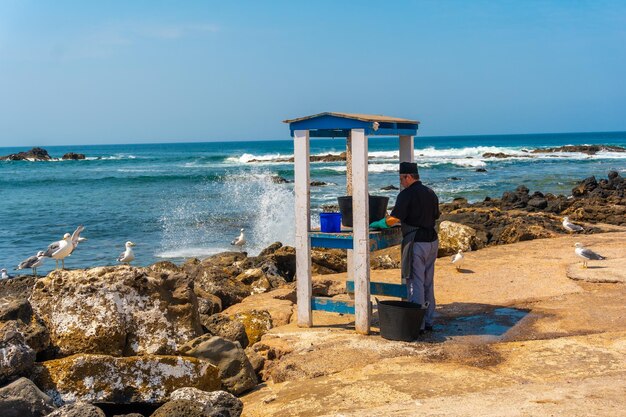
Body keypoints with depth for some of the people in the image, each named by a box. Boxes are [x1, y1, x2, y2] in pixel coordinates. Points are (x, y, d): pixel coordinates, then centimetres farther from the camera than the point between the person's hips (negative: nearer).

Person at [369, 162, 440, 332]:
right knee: (428, 282, 14)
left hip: (416, 242, -8)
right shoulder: (431, 193, 13)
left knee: (415, 283, -1)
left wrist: (376, 224, -4)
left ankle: (417, 324, 2)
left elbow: (394, 219, -18)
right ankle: (428, 321, 20)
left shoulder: (407, 194, -11)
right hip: (432, 241, 8)